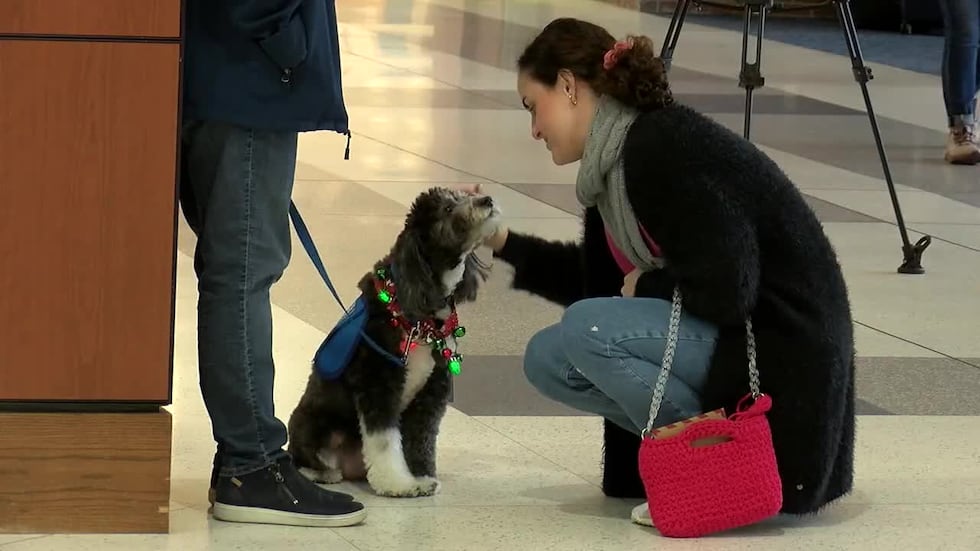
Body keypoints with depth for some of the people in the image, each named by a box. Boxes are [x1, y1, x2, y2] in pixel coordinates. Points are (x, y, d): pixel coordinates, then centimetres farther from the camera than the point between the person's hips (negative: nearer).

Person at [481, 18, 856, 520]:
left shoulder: (664, 151, -20)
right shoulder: (618, 163, 8)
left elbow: (727, 291, -26)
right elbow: (602, 285, 24)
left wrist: (648, 287, -9)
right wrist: (505, 244, 17)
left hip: (782, 354, -10)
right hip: (720, 344, 10)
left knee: (585, 332, -22)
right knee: (548, 360, 6)